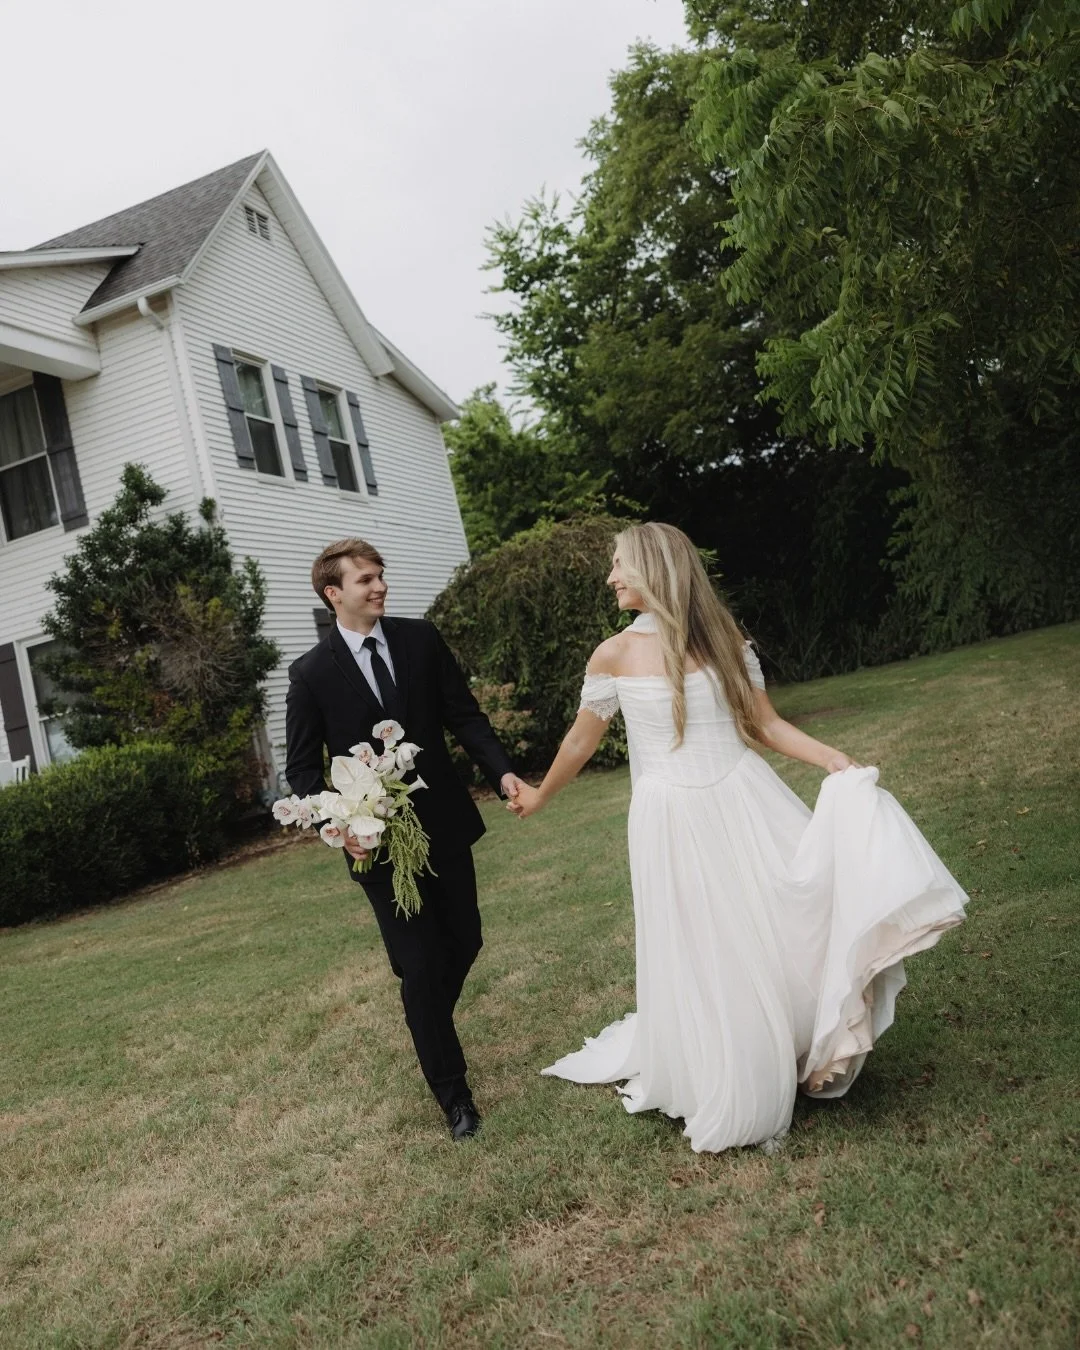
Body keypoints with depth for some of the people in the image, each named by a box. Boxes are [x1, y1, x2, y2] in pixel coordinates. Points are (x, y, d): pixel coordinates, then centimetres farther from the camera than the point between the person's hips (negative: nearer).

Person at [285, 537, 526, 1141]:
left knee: (464, 943, 14)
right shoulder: (312, 673, -5)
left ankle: (431, 1031, 45)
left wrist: (503, 771, -13)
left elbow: (465, 715, 2)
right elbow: (302, 768, 0)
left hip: (445, 823, 3)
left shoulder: (421, 638, 1)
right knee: (421, 966, 0)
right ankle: (453, 1093, 17)